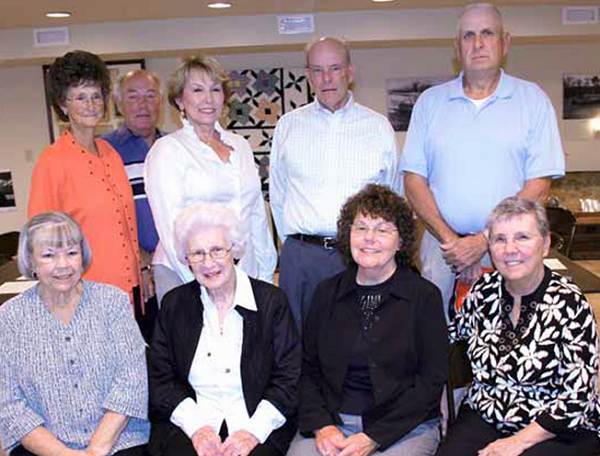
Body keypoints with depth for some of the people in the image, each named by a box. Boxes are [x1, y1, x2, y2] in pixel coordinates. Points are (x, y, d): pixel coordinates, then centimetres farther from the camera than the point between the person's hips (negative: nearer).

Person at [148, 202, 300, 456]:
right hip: (185, 424, 1)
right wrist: (196, 426, -8)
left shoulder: (271, 301, 3)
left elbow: (289, 379, 0)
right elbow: (160, 379, 6)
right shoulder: (173, 304, 9)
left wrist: (253, 430, -12)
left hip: (258, 424, -1)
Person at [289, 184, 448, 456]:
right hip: (330, 421, 2)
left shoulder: (425, 296, 0)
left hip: (405, 428, -2)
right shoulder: (327, 292, 10)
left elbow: (431, 381, -5)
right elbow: (307, 368, 8)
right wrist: (321, 425, -8)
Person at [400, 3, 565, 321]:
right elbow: (414, 181, 3)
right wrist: (449, 239, -10)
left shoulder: (532, 100, 4)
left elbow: (539, 186, -3)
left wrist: (483, 241, -12)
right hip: (442, 245, 1)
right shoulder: (430, 102, 8)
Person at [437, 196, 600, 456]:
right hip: (483, 418, 3)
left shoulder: (569, 304, -11)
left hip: (558, 433, -3)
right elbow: (452, 334, 19)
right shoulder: (483, 291, 1)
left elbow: (577, 397, -11)